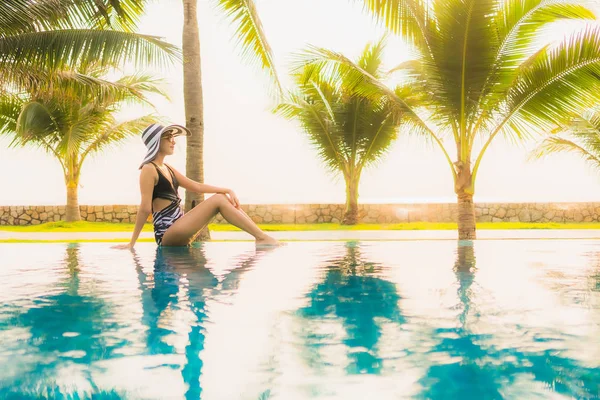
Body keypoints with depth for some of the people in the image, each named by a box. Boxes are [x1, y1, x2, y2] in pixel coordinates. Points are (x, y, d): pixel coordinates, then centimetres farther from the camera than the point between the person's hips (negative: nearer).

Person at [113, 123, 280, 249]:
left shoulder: (167, 169, 17)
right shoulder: (149, 169, -10)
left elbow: (196, 186, 17)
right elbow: (145, 208, -14)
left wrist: (227, 190, 6)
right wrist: (132, 243, -15)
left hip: (178, 228, 9)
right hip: (167, 234, -9)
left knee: (223, 197, 1)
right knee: (218, 200, -18)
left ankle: (261, 237, -9)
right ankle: (262, 237, -18)